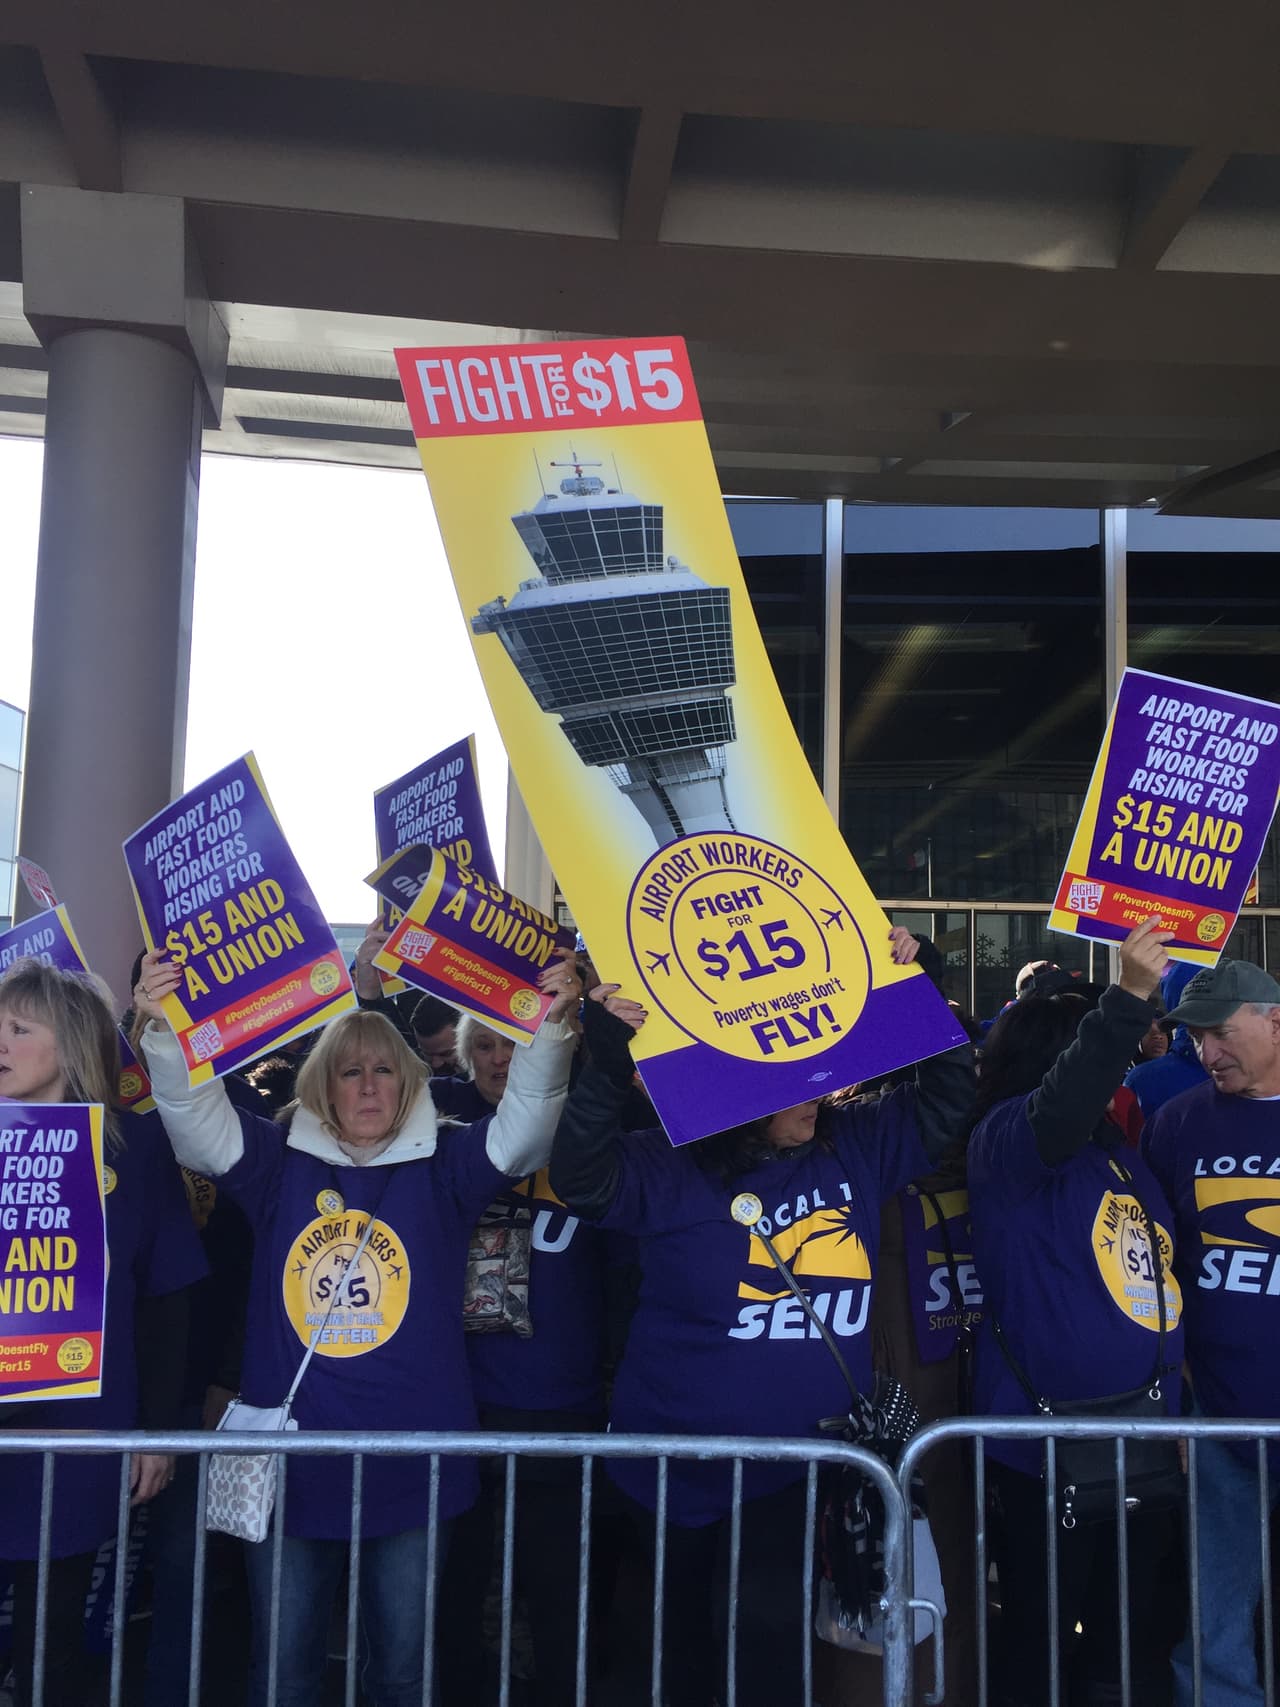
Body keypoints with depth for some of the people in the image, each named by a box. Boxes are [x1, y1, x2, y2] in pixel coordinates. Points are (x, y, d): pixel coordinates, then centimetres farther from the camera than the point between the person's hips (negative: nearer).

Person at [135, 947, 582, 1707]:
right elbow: (197, 1117, -9)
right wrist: (167, 1030, -27)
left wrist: (550, 1032, -31)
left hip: (415, 1468, 0)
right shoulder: (279, 1165, 3)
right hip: (290, 1464, 1)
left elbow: (525, 1127, -14)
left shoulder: (444, 1169, 0)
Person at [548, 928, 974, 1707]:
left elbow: (946, 1095, 3)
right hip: (685, 1458, -1)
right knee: (690, 1636, 18)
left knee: (774, 1631, -4)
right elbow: (582, 1177, -24)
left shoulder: (855, 1148, 0)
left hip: (806, 1459, 1)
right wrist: (610, 1064, -36)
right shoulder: (673, 1169, -11)